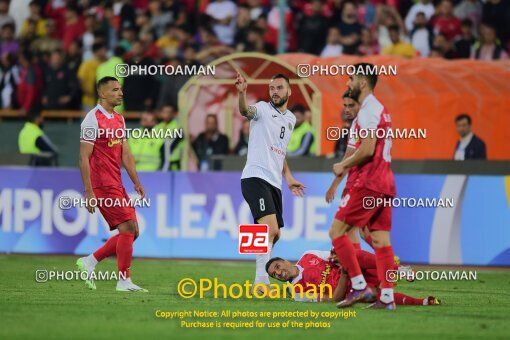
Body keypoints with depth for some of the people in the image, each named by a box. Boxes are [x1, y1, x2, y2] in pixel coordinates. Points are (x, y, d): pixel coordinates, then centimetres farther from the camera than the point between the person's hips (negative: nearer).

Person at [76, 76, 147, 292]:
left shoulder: (119, 119, 16)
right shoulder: (93, 119, -11)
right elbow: (84, 157, -14)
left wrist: (136, 183, 11)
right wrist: (88, 192, -18)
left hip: (116, 185, 9)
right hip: (102, 185, -9)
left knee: (131, 231, 7)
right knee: (127, 227, -11)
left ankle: (89, 262, 16)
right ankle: (124, 281, -5)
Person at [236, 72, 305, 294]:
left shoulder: (290, 119, 18)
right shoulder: (263, 109, -3)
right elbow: (246, 111, -27)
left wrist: (289, 178, 23)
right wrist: (242, 93, -48)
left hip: (275, 183, 8)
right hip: (255, 177, -8)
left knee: (274, 234, 11)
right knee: (270, 228, -22)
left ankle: (261, 280, 22)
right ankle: (261, 281, -23)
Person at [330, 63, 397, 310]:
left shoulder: (368, 110, -12)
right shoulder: (380, 109, 20)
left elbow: (367, 149, -20)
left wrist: (344, 165, -6)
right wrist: (347, 165, 15)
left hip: (369, 183, -10)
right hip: (385, 183, 10)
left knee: (337, 230, -6)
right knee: (381, 239, 5)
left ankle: (359, 286, -11)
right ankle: (387, 296, 0)